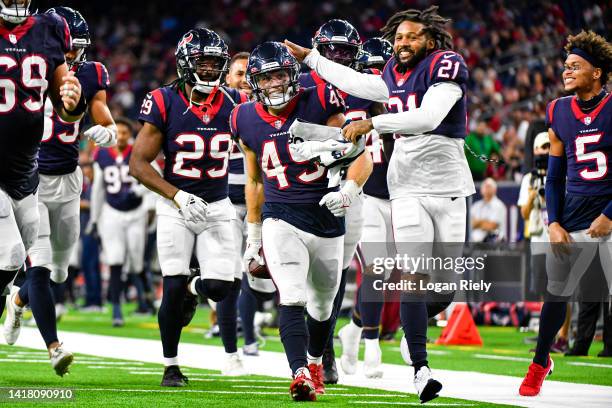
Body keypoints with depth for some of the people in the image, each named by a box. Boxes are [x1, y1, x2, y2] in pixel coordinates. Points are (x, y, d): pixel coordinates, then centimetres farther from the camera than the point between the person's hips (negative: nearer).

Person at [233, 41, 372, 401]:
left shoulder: (320, 105, -10)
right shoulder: (248, 121, 0)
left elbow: (362, 156, -9)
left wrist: (349, 190, -28)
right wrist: (253, 236, 18)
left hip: (327, 220, 0)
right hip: (281, 220, 0)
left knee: (323, 305, 18)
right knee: (293, 299, -22)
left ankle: (315, 361, 44)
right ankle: (301, 374, -32)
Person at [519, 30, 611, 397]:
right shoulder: (559, 113, 6)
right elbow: (555, 175, 12)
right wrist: (554, 224, 3)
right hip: (573, 220, 3)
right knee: (556, 292, 7)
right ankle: (540, 362, 25)